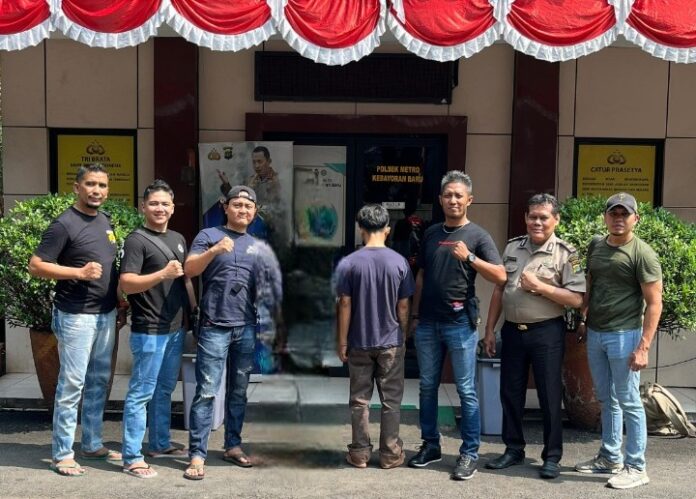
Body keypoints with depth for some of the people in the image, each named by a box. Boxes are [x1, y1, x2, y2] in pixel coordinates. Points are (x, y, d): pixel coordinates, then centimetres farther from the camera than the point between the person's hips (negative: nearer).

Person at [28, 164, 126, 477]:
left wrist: (120, 306, 16)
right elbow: (36, 266, -14)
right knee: (72, 384, -2)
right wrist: (80, 272, -22)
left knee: (99, 381, 14)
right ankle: (62, 454, 8)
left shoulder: (105, 221, 11)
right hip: (76, 316, -7)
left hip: (105, 315, 8)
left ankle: (92, 444, 26)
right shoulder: (64, 224, -12)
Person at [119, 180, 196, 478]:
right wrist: (162, 274, -29)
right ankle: (132, 458, 2)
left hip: (176, 328, 8)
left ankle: (159, 444, 30)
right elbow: (126, 284, -19)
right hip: (149, 331, -8)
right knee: (142, 393, -3)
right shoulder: (137, 240, -10)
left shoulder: (178, 239, 14)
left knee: (164, 390, 17)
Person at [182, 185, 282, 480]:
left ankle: (233, 446, 23)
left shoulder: (259, 246, 16)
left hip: (247, 328, 4)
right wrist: (214, 251, -26)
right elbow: (189, 270, -10)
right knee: (206, 392, -6)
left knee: (238, 391, 12)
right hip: (214, 326, -4)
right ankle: (197, 455, -1)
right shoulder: (208, 236, 3)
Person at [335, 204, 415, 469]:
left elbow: (345, 305, -8)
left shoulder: (348, 263, -8)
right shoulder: (399, 262, -6)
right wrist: (402, 335, 11)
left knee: (360, 399, 10)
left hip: (359, 343, 0)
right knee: (391, 400, 9)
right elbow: (403, 305, -2)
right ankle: (390, 454, 15)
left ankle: (360, 453, 16)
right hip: (391, 342, 0)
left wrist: (342, 341, -1)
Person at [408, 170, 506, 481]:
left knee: (466, 391, -1)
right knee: (428, 387, 11)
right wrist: (415, 314, 14)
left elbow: (500, 276, -11)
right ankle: (430, 445, 23)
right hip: (428, 323, 5)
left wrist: (469, 257, -23)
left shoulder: (478, 236, -2)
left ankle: (469, 454, 6)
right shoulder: (430, 234, 12)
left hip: (460, 324, -5)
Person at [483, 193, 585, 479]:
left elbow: (576, 299, -12)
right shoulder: (512, 248, 8)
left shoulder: (565, 253, -6)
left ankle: (552, 456, 16)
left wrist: (539, 286, -19)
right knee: (510, 393, 12)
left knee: (550, 396, 3)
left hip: (546, 332, -5)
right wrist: (490, 330, 10)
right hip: (512, 330, 5)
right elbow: (499, 290, 12)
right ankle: (514, 449, 26)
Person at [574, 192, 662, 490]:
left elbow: (654, 303, -13)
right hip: (595, 334, 6)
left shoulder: (642, 254, -11)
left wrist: (643, 346, -18)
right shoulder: (595, 246, 9)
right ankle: (609, 458, 26)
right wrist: (583, 319, 15)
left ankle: (635, 468, 10)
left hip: (623, 335, -6)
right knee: (606, 399, 15)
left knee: (628, 402, 0)